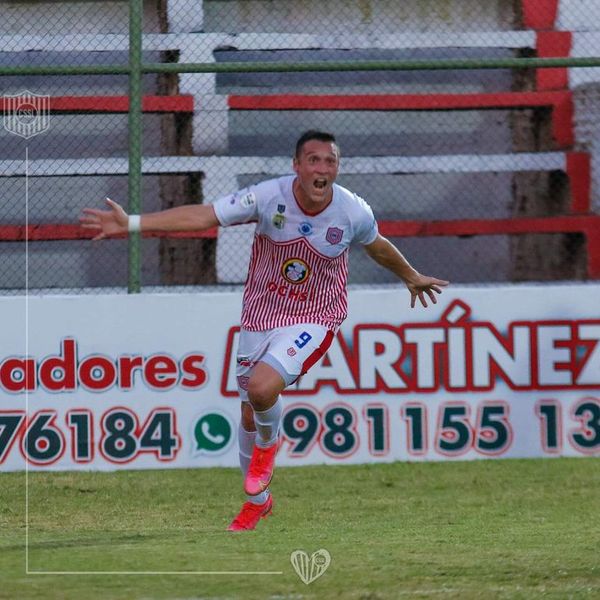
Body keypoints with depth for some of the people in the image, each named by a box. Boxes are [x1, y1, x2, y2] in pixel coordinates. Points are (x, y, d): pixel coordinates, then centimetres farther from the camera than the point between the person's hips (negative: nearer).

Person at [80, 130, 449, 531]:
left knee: (262, 387, -28)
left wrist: (412, 277, 28)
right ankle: (258, 501, 35)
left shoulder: (353, 212, -13)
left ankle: (268, 444, 8)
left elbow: (378, 246, 11)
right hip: (261, 315, 2)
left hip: (314, 319, -2)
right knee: (250, 415, 10)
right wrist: (132, 224, -29)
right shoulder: (270, 197, -17)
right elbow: (201, 216, -20)